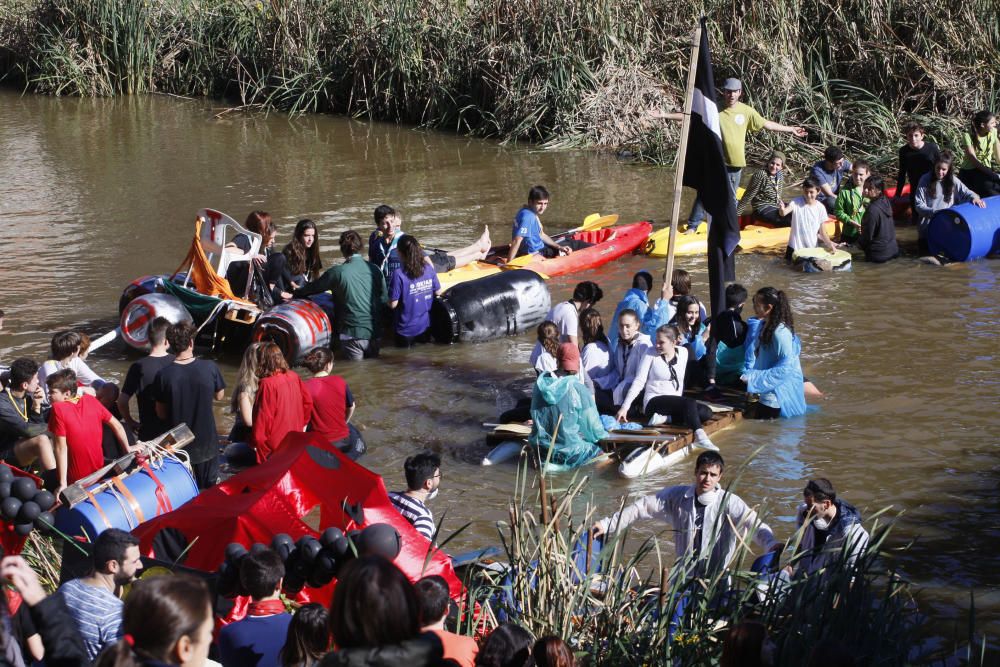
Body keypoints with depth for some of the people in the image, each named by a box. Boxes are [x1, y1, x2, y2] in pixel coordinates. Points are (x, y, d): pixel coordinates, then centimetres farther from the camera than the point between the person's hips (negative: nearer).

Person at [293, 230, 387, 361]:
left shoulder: (337, 272, -8)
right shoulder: (375, 270, 1)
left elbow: (313, 288, 6)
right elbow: (383, 300, 9)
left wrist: (294, 293, 24)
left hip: (353, 333, -3)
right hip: (374, 331, 3)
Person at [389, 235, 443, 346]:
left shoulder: (399, 275, -23)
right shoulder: (429, 269, -8)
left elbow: (393, 304, -18)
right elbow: (438, 292, 4)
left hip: (406, 330, -4)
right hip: (426, 325, 4)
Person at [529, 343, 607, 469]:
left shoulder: (541, 383, -3)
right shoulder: (578, 389, -18)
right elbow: (593, 427, -9)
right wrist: (603, 435, 14)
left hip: (540, 452, 5)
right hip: (569, 455, -5)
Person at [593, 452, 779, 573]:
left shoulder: (728, 502, -7)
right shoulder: (677, 496, 2)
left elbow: (753, 523, -20)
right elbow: (642, 507, 4)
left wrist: (771, 543, -41)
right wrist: (607, 524, -2)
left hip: (716, 577, -3)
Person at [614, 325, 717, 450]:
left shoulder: (683, 352, 5)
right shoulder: (650, 355, -7)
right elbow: (638, 382, -10)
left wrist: (680, 404, 12)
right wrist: (625, 407, -18)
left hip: (675, 401, 6)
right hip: (654, 402, -6)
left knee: (706, 413, -17)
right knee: (689, 402, -30)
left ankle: (665, 418, -22)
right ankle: (700, 437, -41)